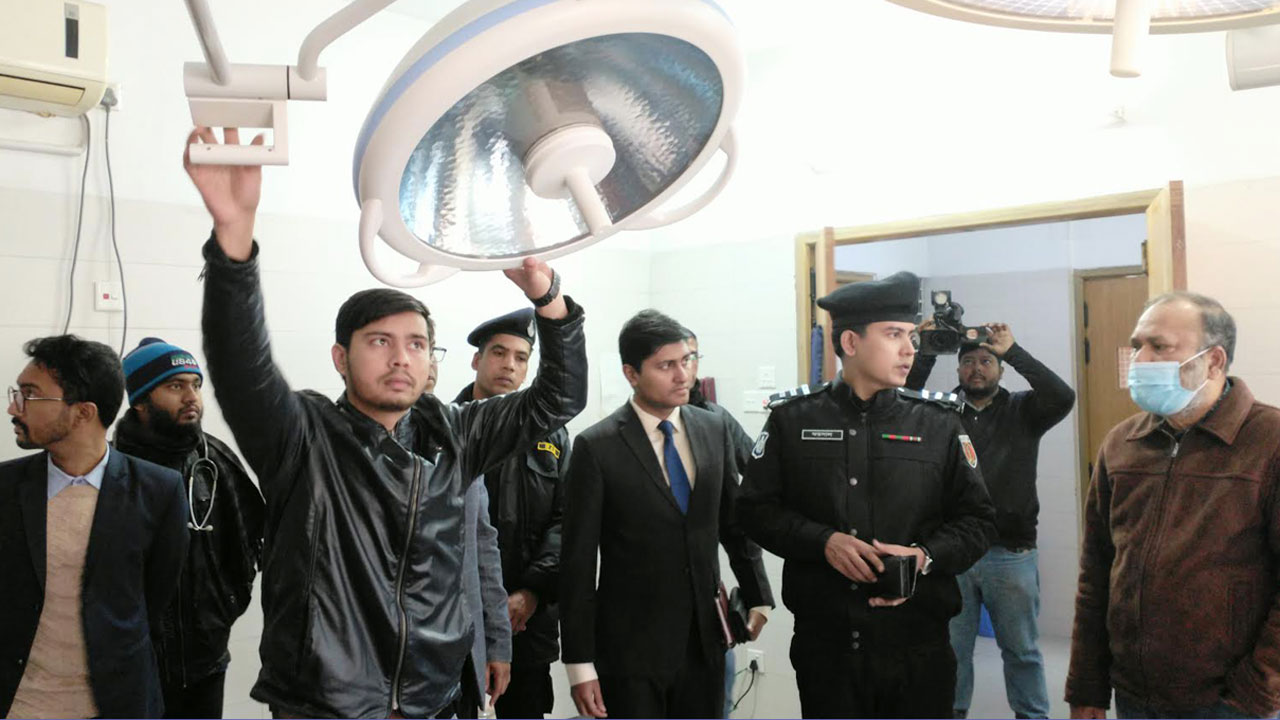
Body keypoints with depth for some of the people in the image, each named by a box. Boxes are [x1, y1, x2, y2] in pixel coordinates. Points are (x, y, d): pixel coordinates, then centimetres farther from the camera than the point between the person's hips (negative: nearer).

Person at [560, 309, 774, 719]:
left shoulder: (714, 430, 3)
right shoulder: (596, 447, -11)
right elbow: (578, 562, -10)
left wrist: (758, 598, 12)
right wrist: (579, 664, -10)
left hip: (704, 639, 4)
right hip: (631, 649, -4)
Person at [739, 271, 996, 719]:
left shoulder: (940, 424, 3)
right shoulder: (791, 419, 1)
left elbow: (977, 519, 4)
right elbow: (756, 509, 0)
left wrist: (925, 557, -14)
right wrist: (824, 541, -14)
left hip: (920, 649, 1)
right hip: (824, 644, -1)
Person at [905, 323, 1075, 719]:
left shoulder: (1022, 410, 4)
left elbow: (1063, 397, -14)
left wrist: (1012, 350, -17)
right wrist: (925, 352, -18)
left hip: (1012, 554, 0)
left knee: (1022, 649, 13)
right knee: (951, 648, 12)